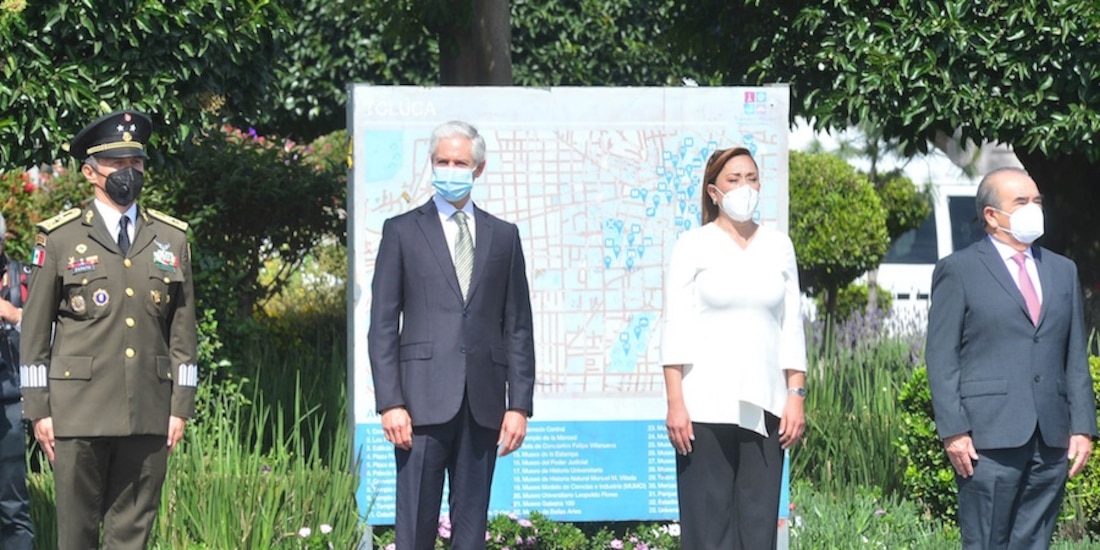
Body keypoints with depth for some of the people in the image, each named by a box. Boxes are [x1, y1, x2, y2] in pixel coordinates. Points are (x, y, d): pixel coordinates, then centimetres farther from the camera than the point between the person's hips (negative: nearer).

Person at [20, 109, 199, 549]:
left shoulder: (172, 239, 12)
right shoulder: (60, 239, 4)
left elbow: (183, 331, 12)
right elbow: (35, 331, 4)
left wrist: (180, 407, 6)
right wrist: (38, 409, -2)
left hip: (149, 414, 2)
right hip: (79, 413, -2)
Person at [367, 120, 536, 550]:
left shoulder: (503, 236, 13)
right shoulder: (402, 231, 6)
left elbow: (518, 328, 11)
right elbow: (383, 325, 2)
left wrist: (519, 404, 2)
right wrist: (390, 403, -8)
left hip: (482, 404, 3)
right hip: (424, 401, -2)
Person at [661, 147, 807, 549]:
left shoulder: (778, 247, 12)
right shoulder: (694, 246, 2)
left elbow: (791, 329, 12)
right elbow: (676, 331, -2)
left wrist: (796, 398, 4)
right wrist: (675, 404, -10)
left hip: (764, 406, 3)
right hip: (707, 405, -3)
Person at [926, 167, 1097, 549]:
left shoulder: (1063, 271, 18)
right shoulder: (958, 271, 2)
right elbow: (941, 359, -2)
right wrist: (954, 431, -11)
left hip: (1052, 439, 5)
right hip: (990, 438, -5)